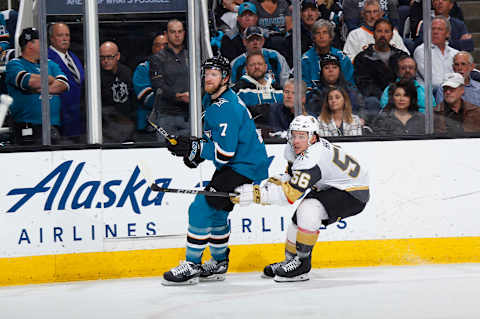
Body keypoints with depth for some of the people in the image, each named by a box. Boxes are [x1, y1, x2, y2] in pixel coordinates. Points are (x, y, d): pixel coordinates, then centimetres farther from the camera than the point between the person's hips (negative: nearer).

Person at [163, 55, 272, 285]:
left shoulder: (225, 108, -22)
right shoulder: (211, 100, 11)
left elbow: (225, 153, -26)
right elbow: (214, 139, 23)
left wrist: (194, 147, -20)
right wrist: (193, 150, 6)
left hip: (244, 169, -11)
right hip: (232, 166, 11)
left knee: (201, 208, -14)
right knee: (215, 211, 21)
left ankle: (192, 266, -7)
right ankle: (218, 263, 34)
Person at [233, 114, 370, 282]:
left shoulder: (312, 159, -33)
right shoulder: (292, 149, -4)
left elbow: (290, 194, -36)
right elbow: (292, 175, 14)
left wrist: (255, 193, -36)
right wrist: (275, 182, -6)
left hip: (354, 193, -10)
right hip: (330, 187, 10)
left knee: (308, 210, -27)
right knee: (299, 218, 7)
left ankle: (302, 263, -15)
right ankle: (291, 261, 25)